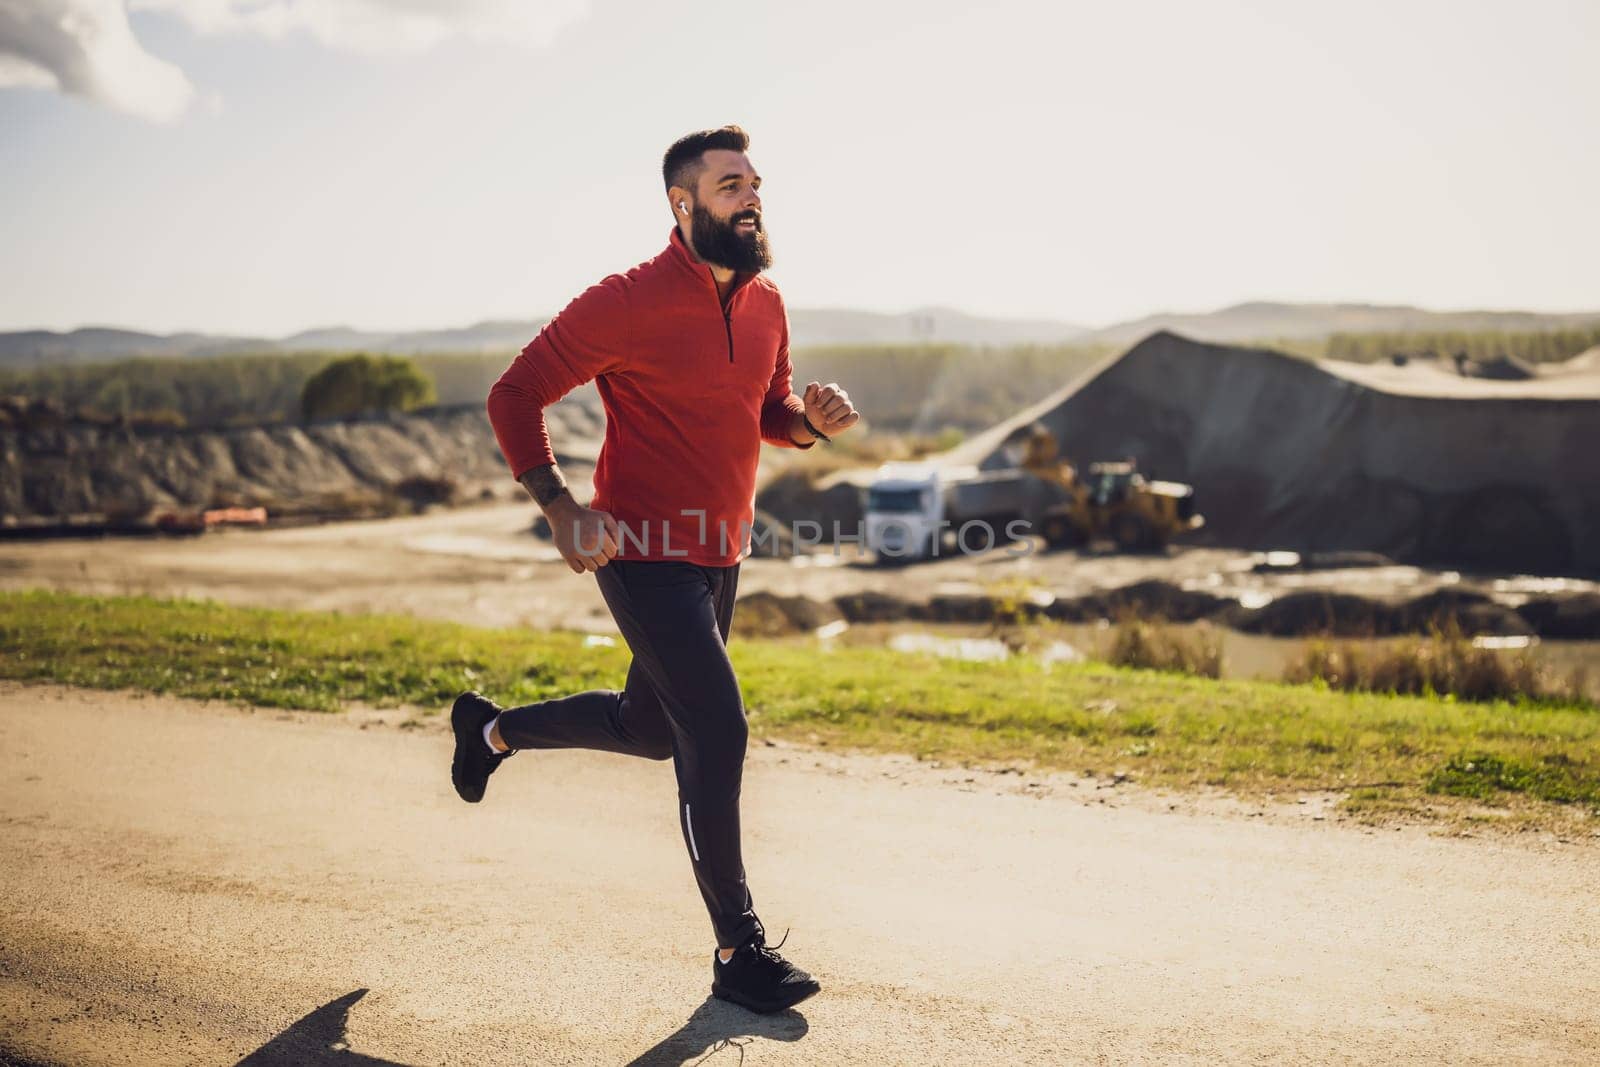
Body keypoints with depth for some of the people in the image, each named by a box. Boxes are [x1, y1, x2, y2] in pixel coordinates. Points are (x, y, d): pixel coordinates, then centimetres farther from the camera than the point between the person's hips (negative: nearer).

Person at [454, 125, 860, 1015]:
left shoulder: (765, 303, 5)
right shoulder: (628, 303, -16)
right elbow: (516, 394, -11)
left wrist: (814, 419, -6)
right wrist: (561, 507, -23)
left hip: (721, 555, 8)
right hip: (646, 554, -8)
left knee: (651, 728, 21)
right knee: (718, 731, -13)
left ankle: (496, 727, 47)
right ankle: (740, 950, 1)